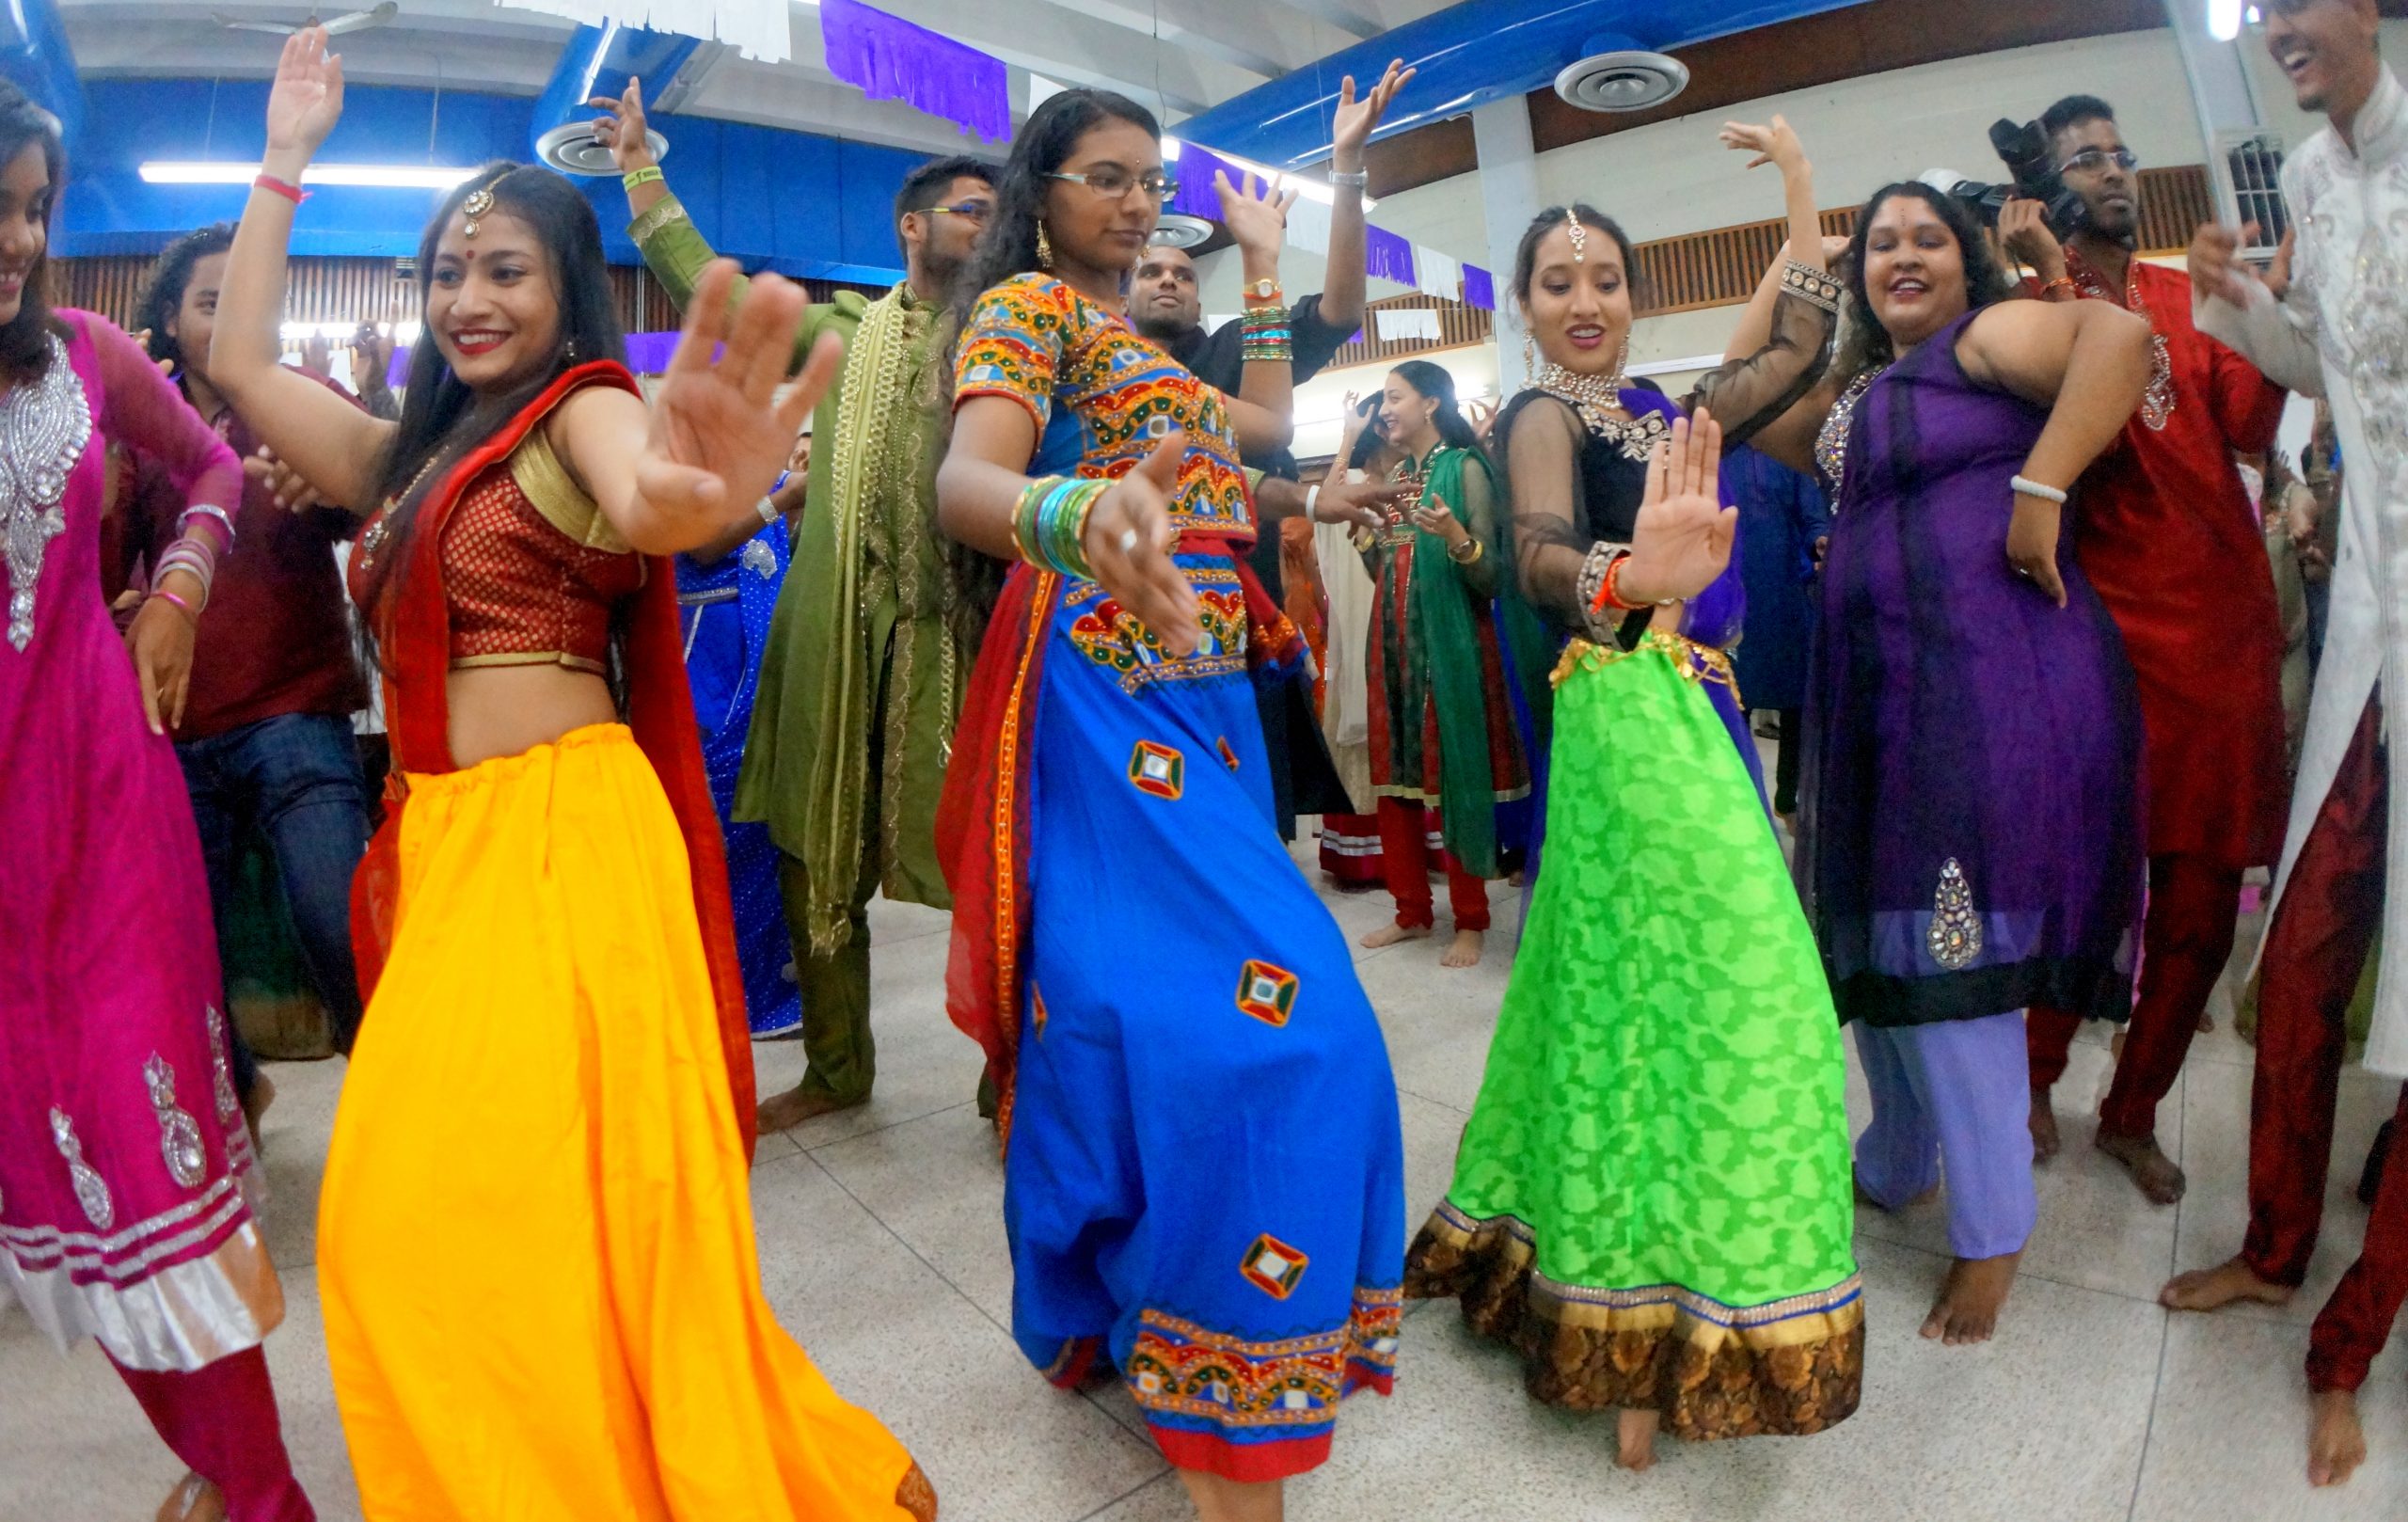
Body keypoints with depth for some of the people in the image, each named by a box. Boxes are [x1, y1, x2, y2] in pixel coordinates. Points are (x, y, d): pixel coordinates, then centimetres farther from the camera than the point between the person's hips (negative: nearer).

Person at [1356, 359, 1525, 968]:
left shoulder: (1464, 468, -6)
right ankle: (1411, 911, 20)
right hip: (1393, 642, 7)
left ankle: (1470, 922, 7)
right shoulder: (1395, 477, 15)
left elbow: (1491, 577, -13)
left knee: (1455, 774, -3)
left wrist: (1455, 536, -29)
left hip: (1450, 642, -7)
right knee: (1396, 775, 9)